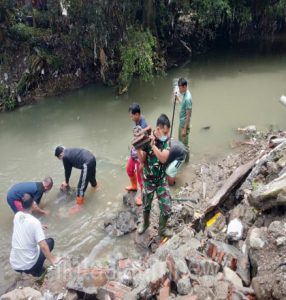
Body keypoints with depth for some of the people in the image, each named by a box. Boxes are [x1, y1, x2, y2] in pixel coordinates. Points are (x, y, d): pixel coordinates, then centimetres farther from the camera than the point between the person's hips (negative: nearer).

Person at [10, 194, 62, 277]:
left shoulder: (17, 215, -2)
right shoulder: (34, 222, -20)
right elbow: (43, 246, -25)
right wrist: (52, 260, -13)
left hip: (14, 265, 6)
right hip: (28, 266, -6)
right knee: (50, 241, 16)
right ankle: (37, 270, 15)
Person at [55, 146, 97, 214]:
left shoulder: (65, 157, -6)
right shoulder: (69, 151, 20)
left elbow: (67, 170, 7)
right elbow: (69, 168, 27)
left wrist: (66, 182, 24)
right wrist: (66, 181, 33)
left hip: (87, 164, -10)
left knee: (81, 186, -1)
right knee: (91, 174, 39)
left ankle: (79, 205, 8)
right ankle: (94, 184, 70)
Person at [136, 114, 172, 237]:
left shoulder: (166, 140, -11)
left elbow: (163, 159, -24)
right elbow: (142, 160, -13)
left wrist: (153, 145, -33)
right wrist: (138, 148, -31)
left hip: (161, 180, 1)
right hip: (148, 180, -1)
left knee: (166, 208, 4)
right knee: (146, 205, 19)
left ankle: (162, 229, 31)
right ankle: (145, 223, 49)